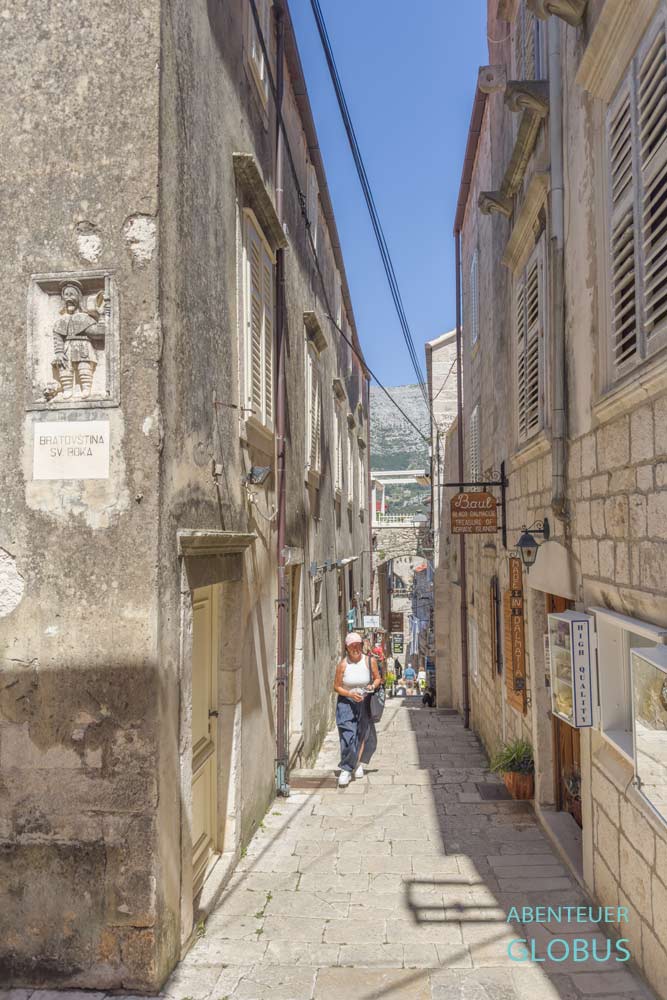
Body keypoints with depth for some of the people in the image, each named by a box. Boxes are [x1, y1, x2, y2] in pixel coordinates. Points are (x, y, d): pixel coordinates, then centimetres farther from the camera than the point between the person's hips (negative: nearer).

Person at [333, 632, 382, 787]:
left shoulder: (370, 661, -6)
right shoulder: (343, 664, -11)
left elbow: (378, 678, 6)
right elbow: (336, 687, -5)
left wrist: (373, 686, -15)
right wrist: (350, 694, -20)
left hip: (364, 703, 3)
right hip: (346, 703, -3)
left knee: (364, 737, 11)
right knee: (348, 736, -14)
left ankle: (359, 763, 35)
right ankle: (346, 770, -5)